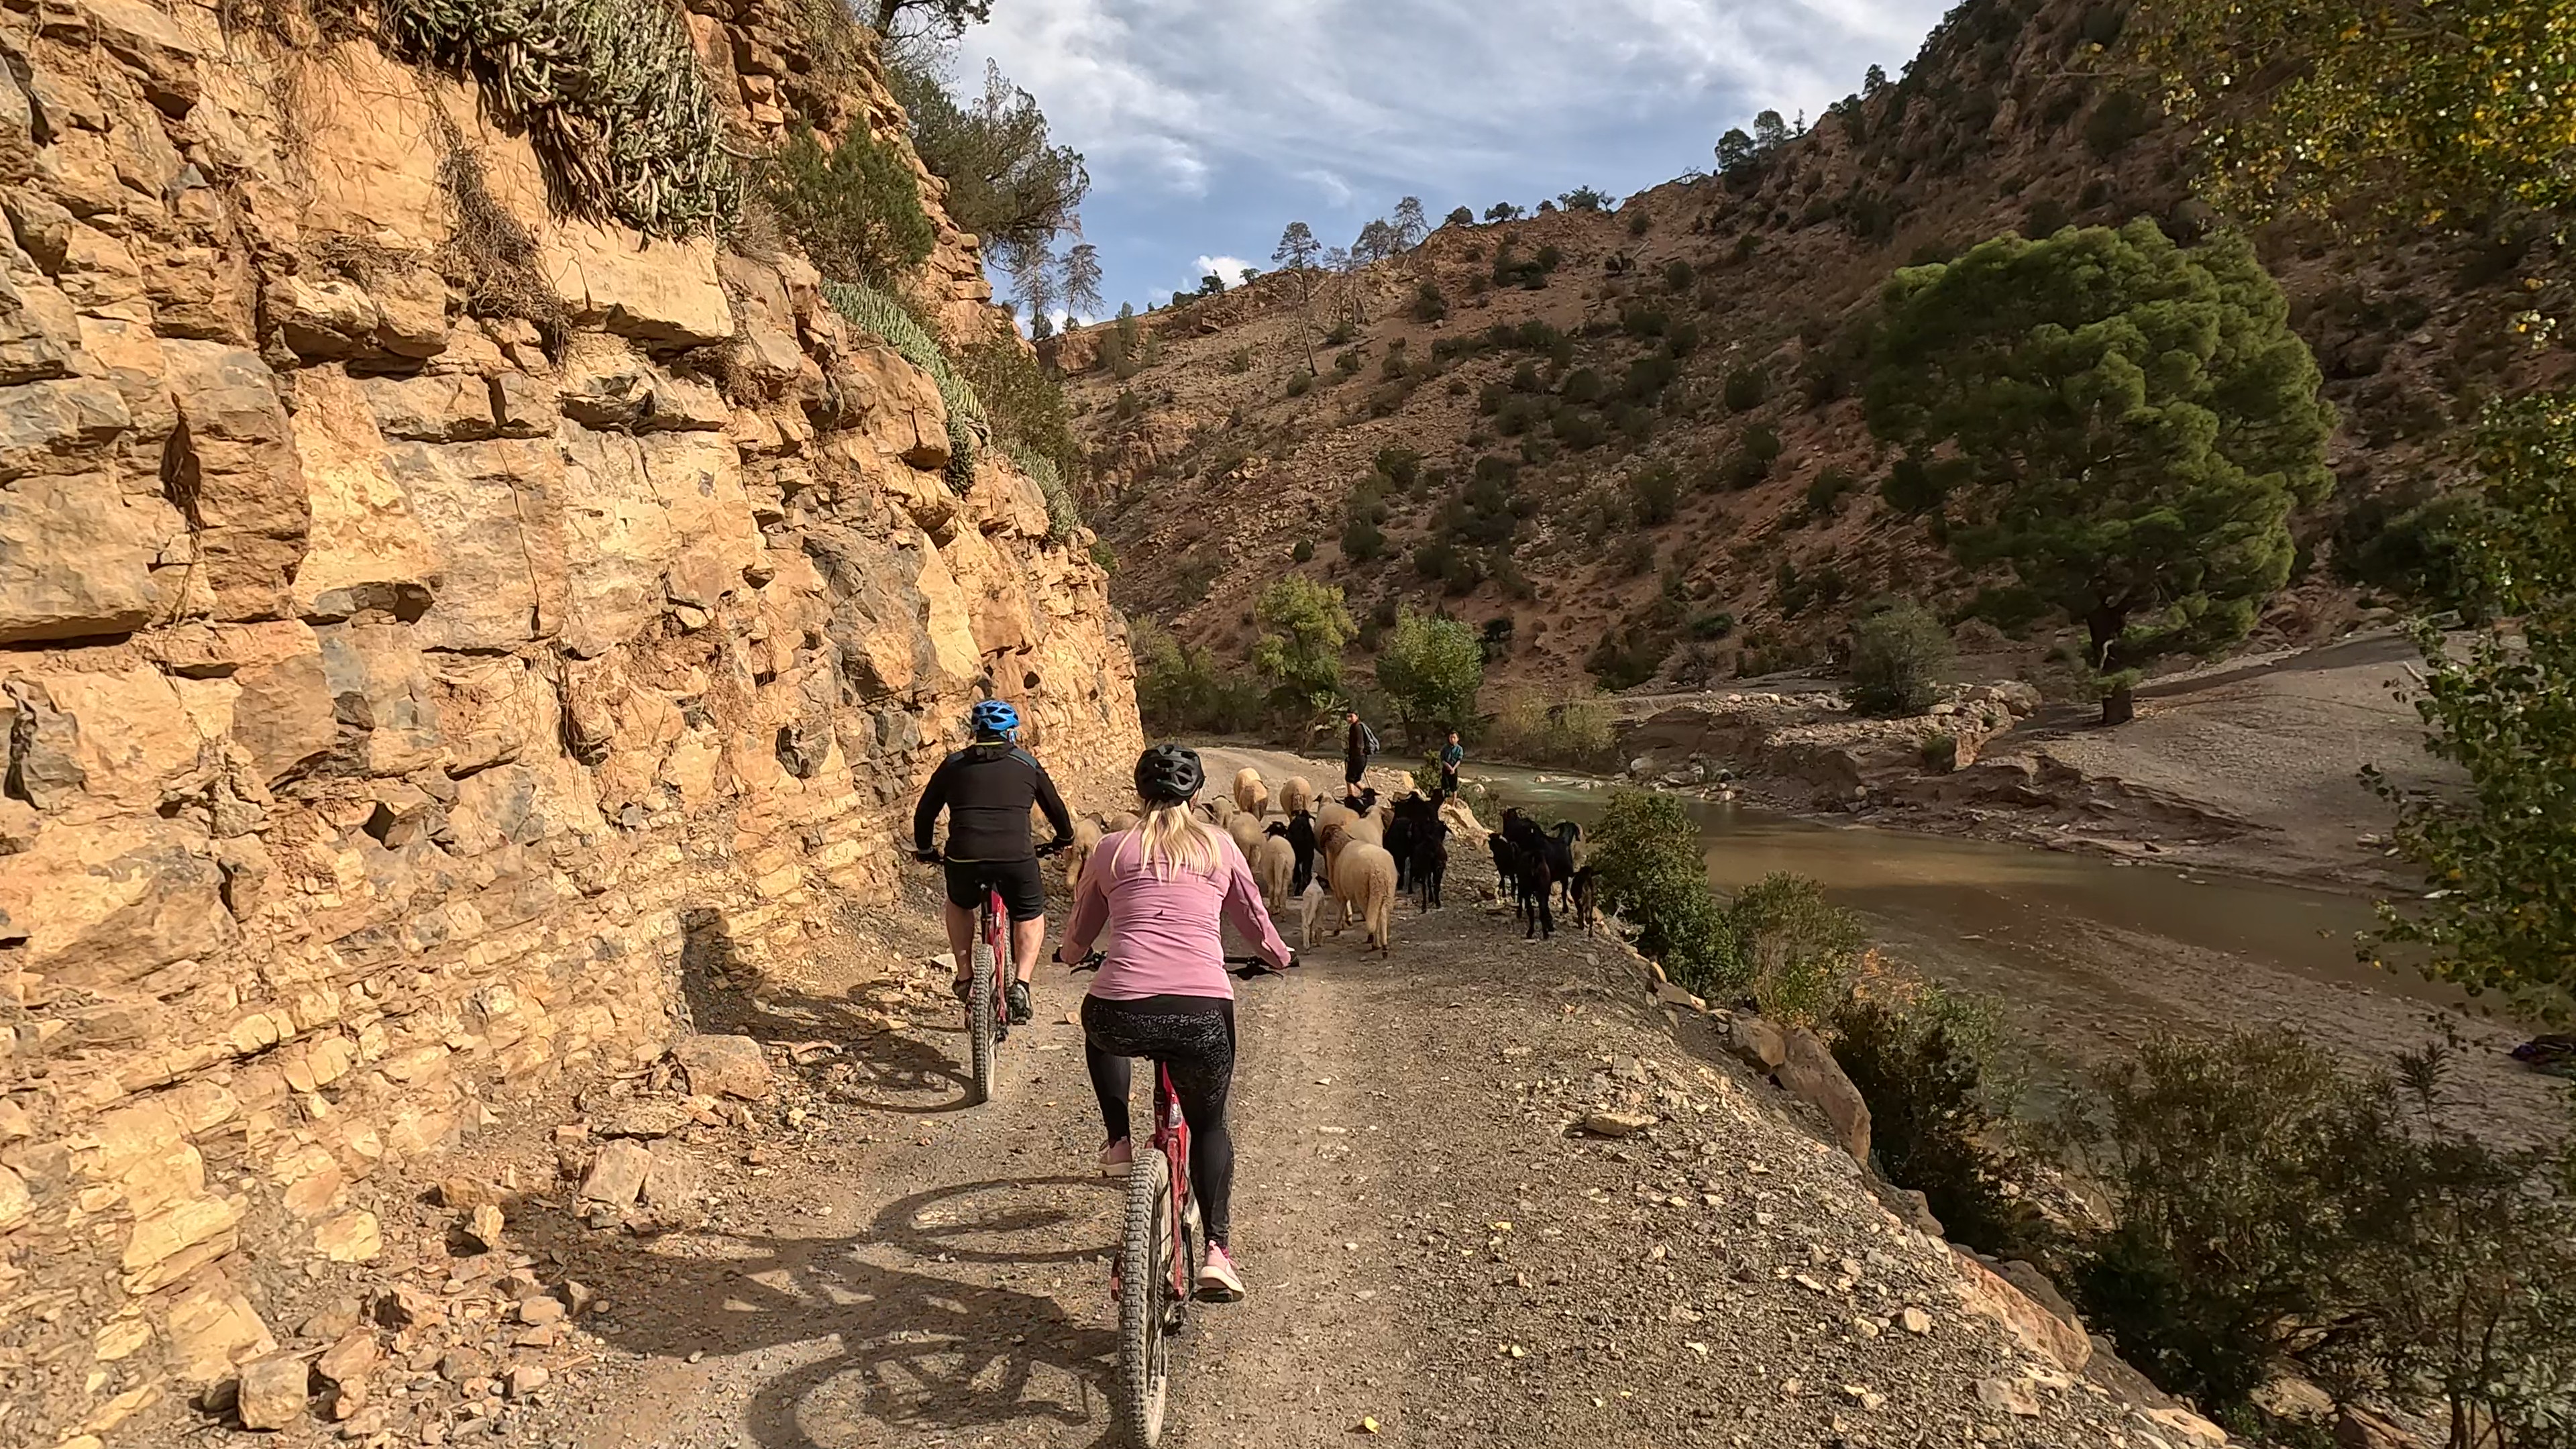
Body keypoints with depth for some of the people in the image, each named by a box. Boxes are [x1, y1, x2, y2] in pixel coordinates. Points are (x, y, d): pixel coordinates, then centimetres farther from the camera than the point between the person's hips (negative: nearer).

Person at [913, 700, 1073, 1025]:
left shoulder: (954, 764, 18)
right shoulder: (1026, 763, 16)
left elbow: (925, 812, 23)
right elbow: (1055, 807, 27)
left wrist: (924, 849, 40)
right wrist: (1063, 840, 46)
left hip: (963, 858, 1)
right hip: (1016, 859, -1)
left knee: (959, 906, 33)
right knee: (1031, 917, 23)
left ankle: (965, 977, 27)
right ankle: (1020, 985, 6)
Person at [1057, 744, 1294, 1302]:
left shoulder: (1112, 848, 16)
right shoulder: (1219, 846, 15)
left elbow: (1079, 933, 28)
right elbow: (1253, 919, 28)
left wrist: (1070, 955, 51)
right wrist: (1281, 957, 49)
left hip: (1122, 1014, 0)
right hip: (1204, 1014, 0)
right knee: (1209, 1124, 26)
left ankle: (1120, 1142, 29)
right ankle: (1217, 1251, 13)